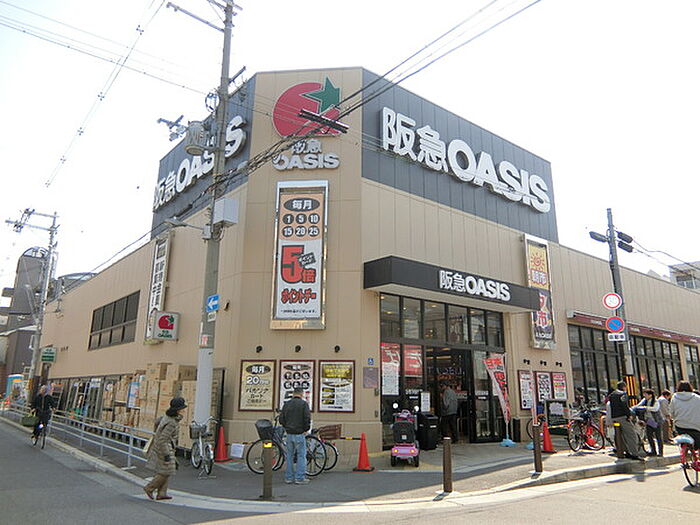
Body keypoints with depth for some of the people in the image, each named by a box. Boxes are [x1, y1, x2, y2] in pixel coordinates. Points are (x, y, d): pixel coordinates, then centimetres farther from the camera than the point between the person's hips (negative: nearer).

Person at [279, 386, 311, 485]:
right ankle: (300, 478, 2)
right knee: (301, 455, 3)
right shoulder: (303, 403, -8)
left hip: (289, 434, 5)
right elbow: (307, 418, -13)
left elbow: (281, 419, 7)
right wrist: (306, 428, 3)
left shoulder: (287, 404, 7)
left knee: (290, 455, 13)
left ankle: (289, 477, 17)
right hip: (299, 434, -5)